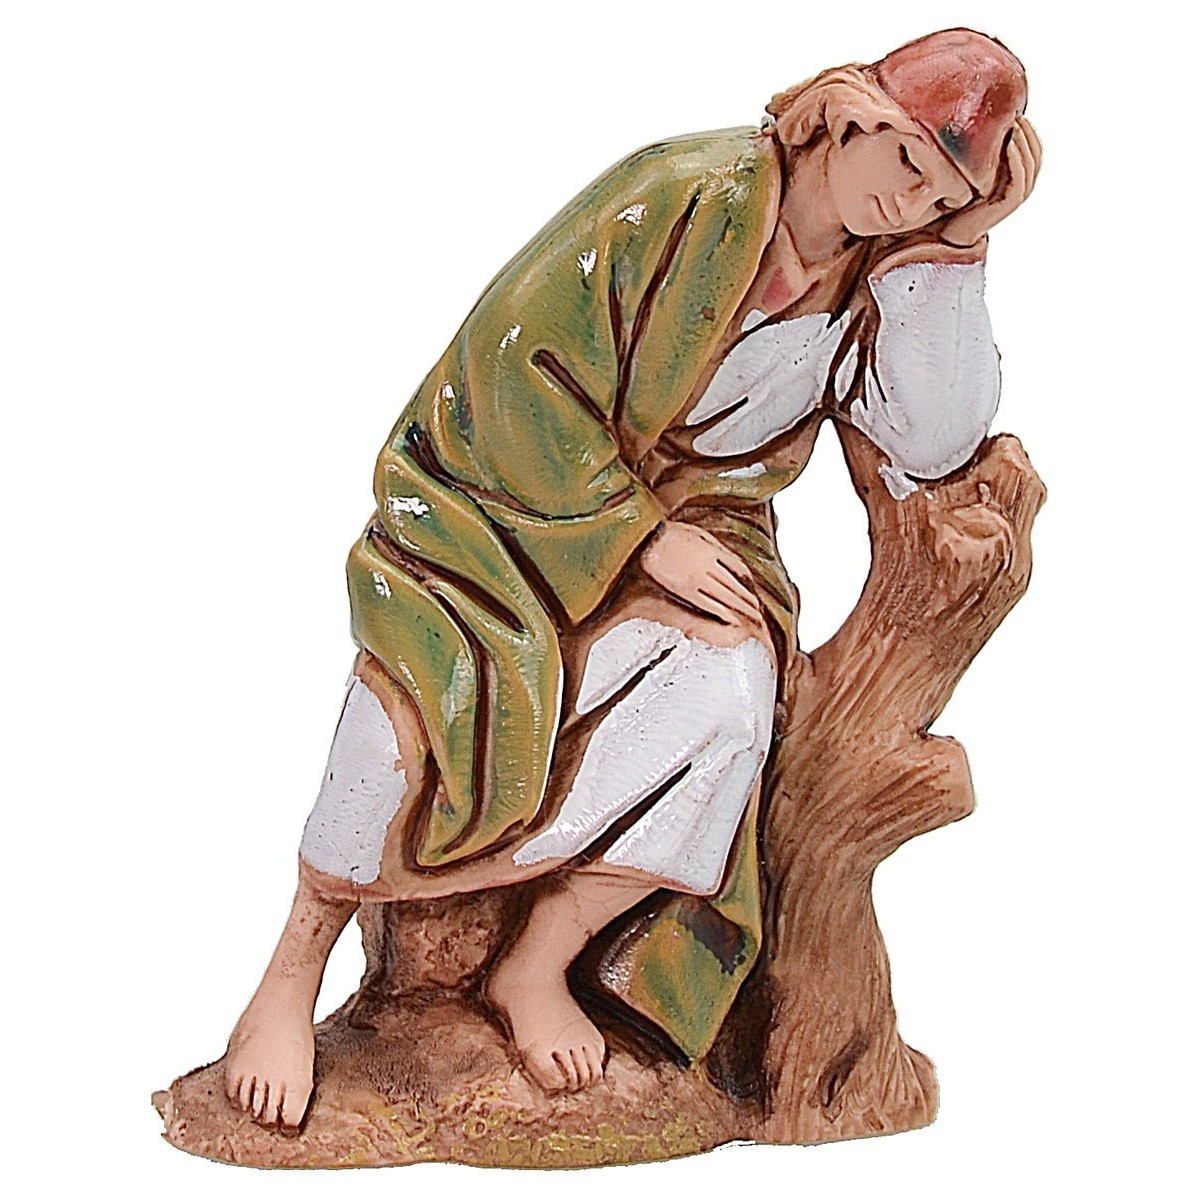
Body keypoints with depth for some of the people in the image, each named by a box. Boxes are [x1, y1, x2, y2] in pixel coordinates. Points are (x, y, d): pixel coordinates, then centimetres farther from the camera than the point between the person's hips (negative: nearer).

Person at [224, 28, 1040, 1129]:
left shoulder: (879, 277, 2)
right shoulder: (682, 200, -14)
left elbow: (936, 444, -11)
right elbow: (524, 368, -15)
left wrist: (949, 251, -14)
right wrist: (641, 534, -19)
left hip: (695, 531, 4)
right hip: (521, 501, -3)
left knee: (723, 707, -30)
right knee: (443, 682, -33)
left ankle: (538, 966, -9)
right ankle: (295, 971, -9)